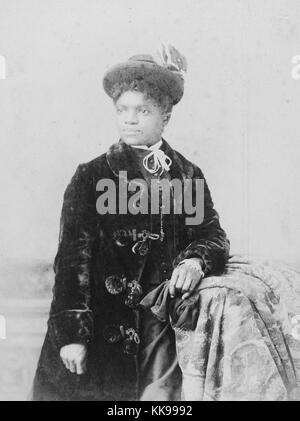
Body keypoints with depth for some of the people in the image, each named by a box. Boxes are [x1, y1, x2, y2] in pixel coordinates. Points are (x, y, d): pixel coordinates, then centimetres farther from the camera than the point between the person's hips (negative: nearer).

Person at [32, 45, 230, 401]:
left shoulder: (188, 176, 9)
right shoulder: (91, 177, 1)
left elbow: (213, 234, 6)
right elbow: (72, 256, -4)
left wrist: (196, 260, -18)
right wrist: (71, 332, -11)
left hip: (163, 327, 2)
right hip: (100, 325, -1)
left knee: (160, 396, -2)